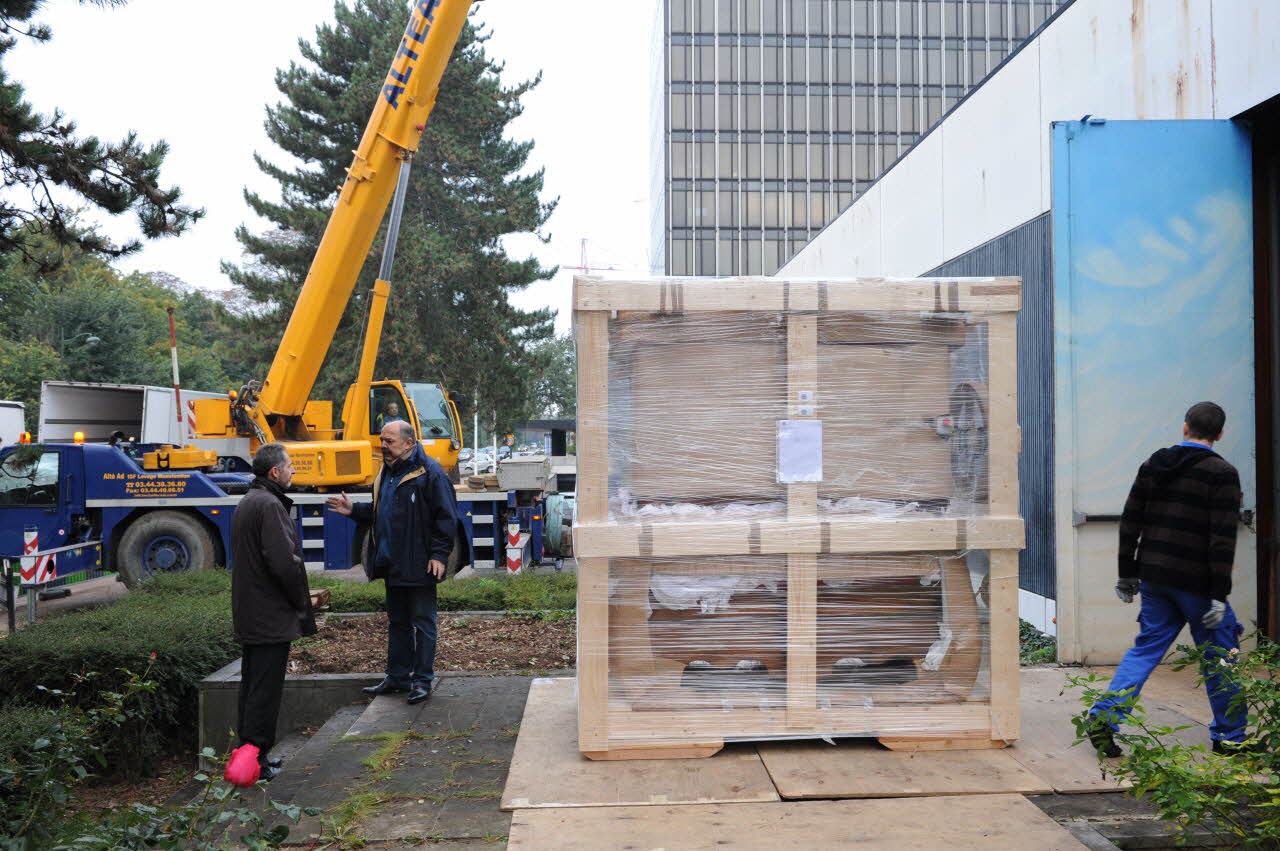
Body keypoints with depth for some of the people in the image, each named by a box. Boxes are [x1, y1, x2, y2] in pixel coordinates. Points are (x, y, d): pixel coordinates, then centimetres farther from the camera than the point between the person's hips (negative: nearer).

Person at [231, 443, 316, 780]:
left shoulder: (247, 502, 15)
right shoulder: (269, 505, -18)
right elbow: (284, 562, -25)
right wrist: (301, 602, -10)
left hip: (248, 614, 10)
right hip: (272, 616, -10)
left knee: (253, 684, 17)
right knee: (265, 689, -4)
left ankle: (247, 749, 25)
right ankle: (257, 757, 0)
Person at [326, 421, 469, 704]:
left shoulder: (430, 473, -13)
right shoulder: (386, 473, 13)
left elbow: (446, 517, -15)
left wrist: (439, 554, -19)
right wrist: (354, 510, 9)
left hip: (420, 565, -9)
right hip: (392, 564, 9)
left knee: (422, 622, 1)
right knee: (397, 621, 17)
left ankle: (423, 679, 10)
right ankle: (397, 676, 27)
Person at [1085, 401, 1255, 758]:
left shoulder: (1153, 465, 8)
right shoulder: (1221, 473, -8)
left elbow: (1129, 523, 9)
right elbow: (1223, 538, -15)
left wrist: (1127, 574, 16)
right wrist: (1220, 594, -14)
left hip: (1154, 577, 5)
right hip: (1195, 582, -5)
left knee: (1145, 648, 11)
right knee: (1219, 658, 10)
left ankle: (1103, 718, 0)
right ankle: (1229, 738, 20)